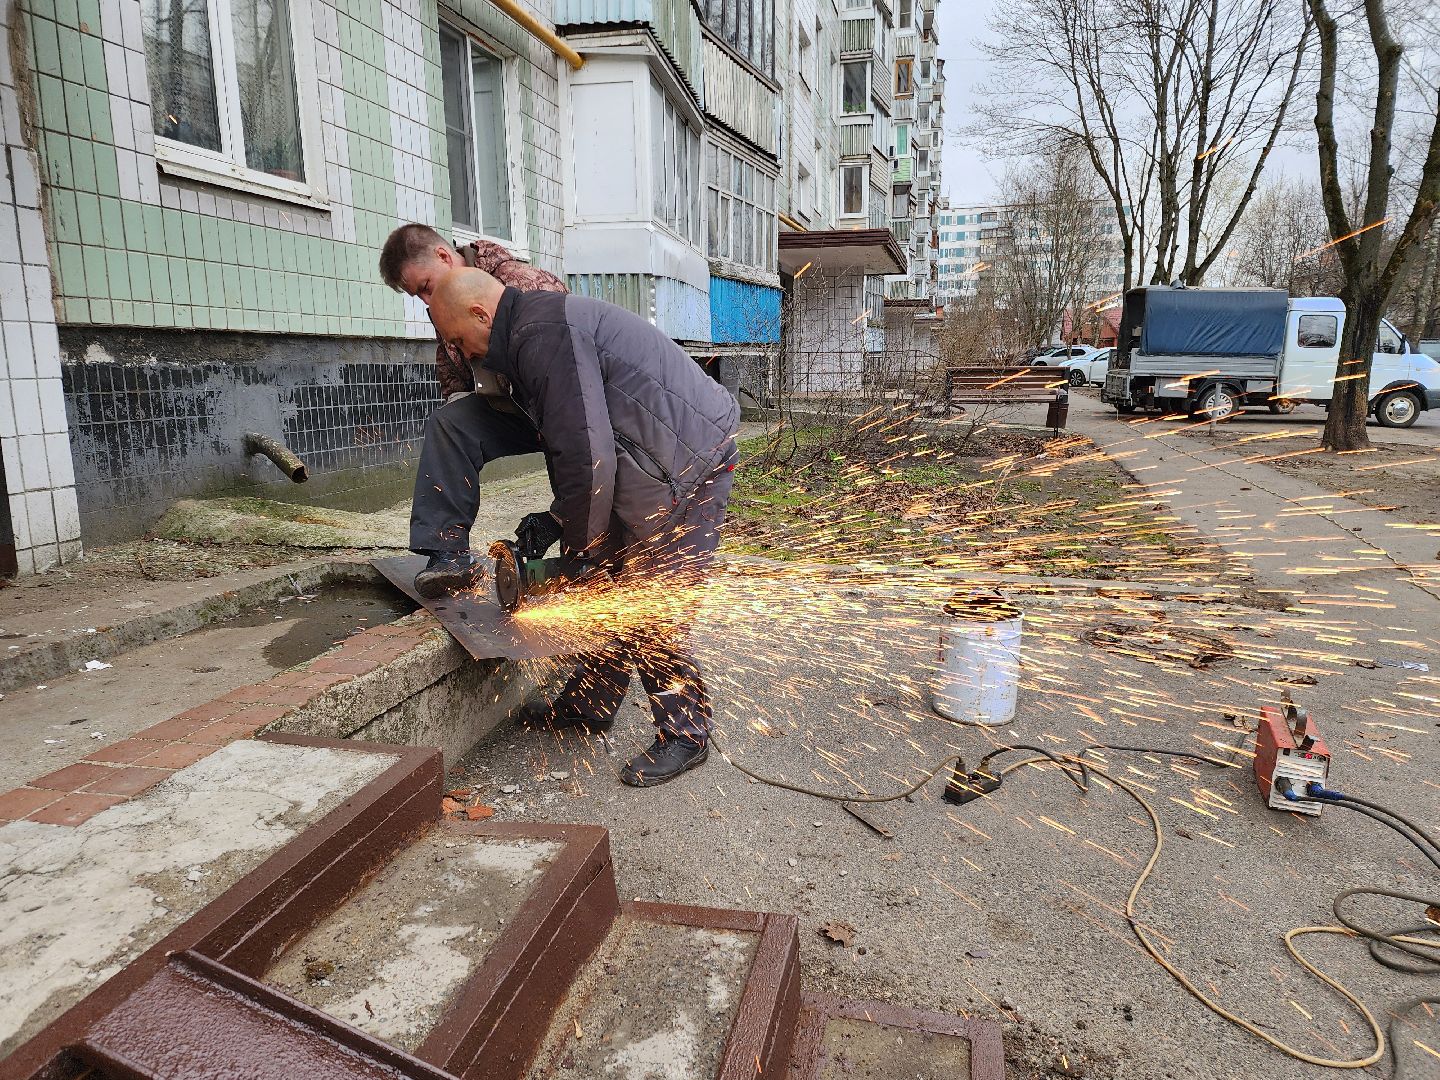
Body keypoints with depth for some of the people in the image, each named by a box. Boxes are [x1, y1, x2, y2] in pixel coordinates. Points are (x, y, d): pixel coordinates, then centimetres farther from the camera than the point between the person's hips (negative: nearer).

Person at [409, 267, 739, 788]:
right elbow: (573, 443, 18)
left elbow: (586, 456, -22)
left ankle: (685, 732, 8)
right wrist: (556, 520, 8)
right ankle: (590, 704, 28)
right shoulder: (533, 333, 17)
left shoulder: (543, 334, -17)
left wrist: (580, 549, -11)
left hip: (689, 463, -10)